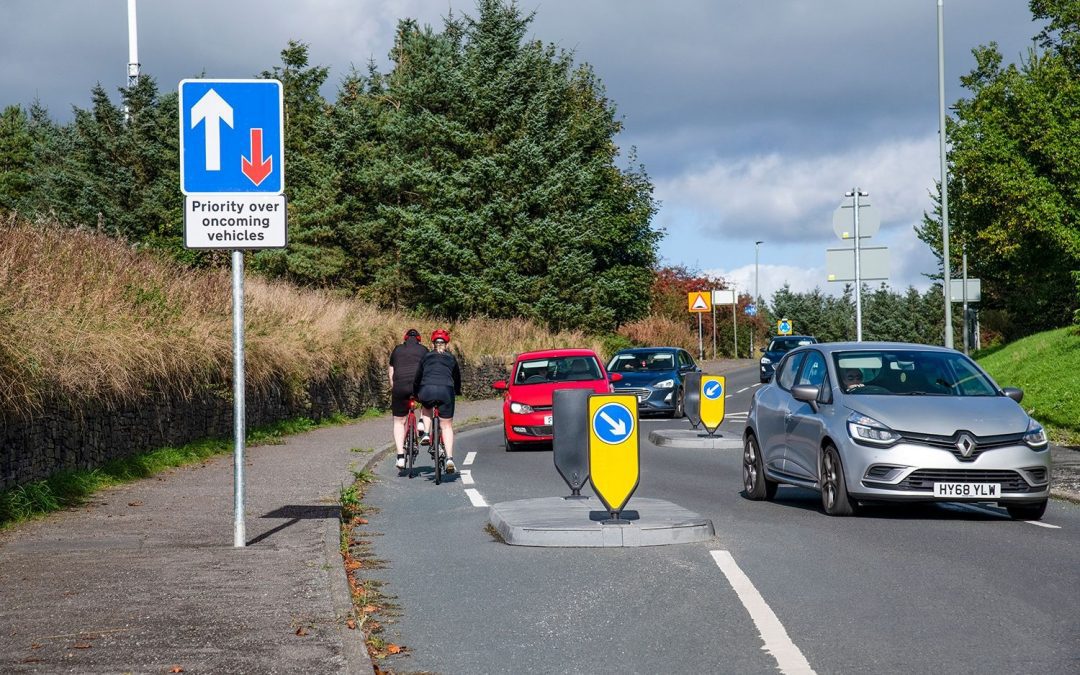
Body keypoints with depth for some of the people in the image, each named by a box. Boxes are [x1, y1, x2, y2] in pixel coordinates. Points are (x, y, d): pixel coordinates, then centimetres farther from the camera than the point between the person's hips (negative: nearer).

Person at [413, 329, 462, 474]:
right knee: (447, 426, 8)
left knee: (426, 408, 35)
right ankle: (449, 458, -7)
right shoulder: (451, 358, 21)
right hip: (445, 391, 0)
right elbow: (457, 378, 31)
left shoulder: (426, 357, 20)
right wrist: (457, 392, 50)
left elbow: (417, 378, 26)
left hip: (427, 391, 0)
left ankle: (426, 434, 13)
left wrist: (416, 394, 41)